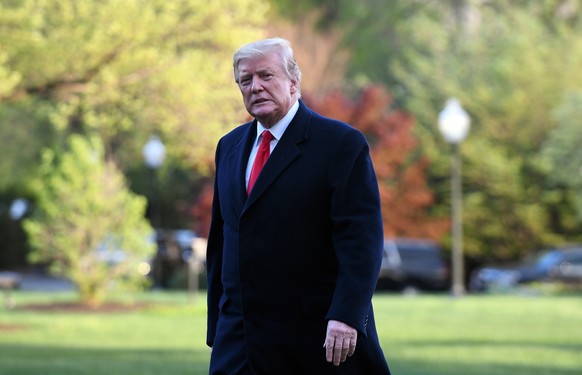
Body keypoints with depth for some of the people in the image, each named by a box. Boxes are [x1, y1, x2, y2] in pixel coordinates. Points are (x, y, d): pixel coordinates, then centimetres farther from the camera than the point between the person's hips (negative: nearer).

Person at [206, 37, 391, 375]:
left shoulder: (341, 142, -5)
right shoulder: (230, 147, 15)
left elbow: (362, 238, -13)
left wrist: (346, 315, -24)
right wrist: (217, 328, 15)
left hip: (321, 338, -5)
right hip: (240, 341, 5)